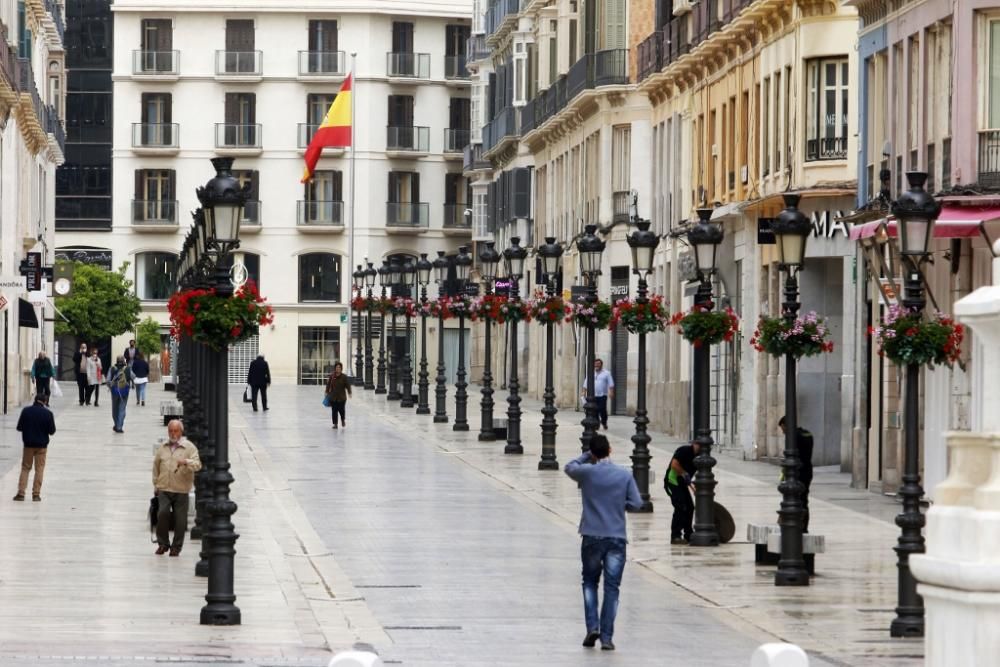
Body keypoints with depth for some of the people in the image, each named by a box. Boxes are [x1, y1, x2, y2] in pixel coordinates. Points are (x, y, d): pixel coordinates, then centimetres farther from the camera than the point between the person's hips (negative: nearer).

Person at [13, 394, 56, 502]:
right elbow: (52, 431, -8)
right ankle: (36, 494, 4)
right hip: (42, 445, -1)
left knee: (25, 468, 11)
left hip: (28, 444, 1)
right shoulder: (48, 413, -10)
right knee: (39, 469, 7)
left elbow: (19, 427, -1)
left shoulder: (26, 411, -6)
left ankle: (21, 493, 5)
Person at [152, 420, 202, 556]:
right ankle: (163, 543, 0)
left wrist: (186, 462, -29)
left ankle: (176, 546, 14)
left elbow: (197, 465, -9)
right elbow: (156, 466, 21)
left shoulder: (189, 447, 1)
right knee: (162, 512, -16)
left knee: (180, 519, -1)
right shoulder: (162, 448, 12)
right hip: (164, 489, 2)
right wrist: (156, 485, 16)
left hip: (181, 490, -2)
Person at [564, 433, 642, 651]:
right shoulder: (625, 475, -2)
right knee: (612, 587, 4)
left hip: (592, 537, 0)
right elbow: (636, 503, -1)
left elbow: (569, 467, 15)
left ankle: (592, 626, 2)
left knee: (590, 582, 17)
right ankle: (607, 637, 1)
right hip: (617, 538, 0)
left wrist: (588, 455, 16)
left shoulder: (587, 472, -6)